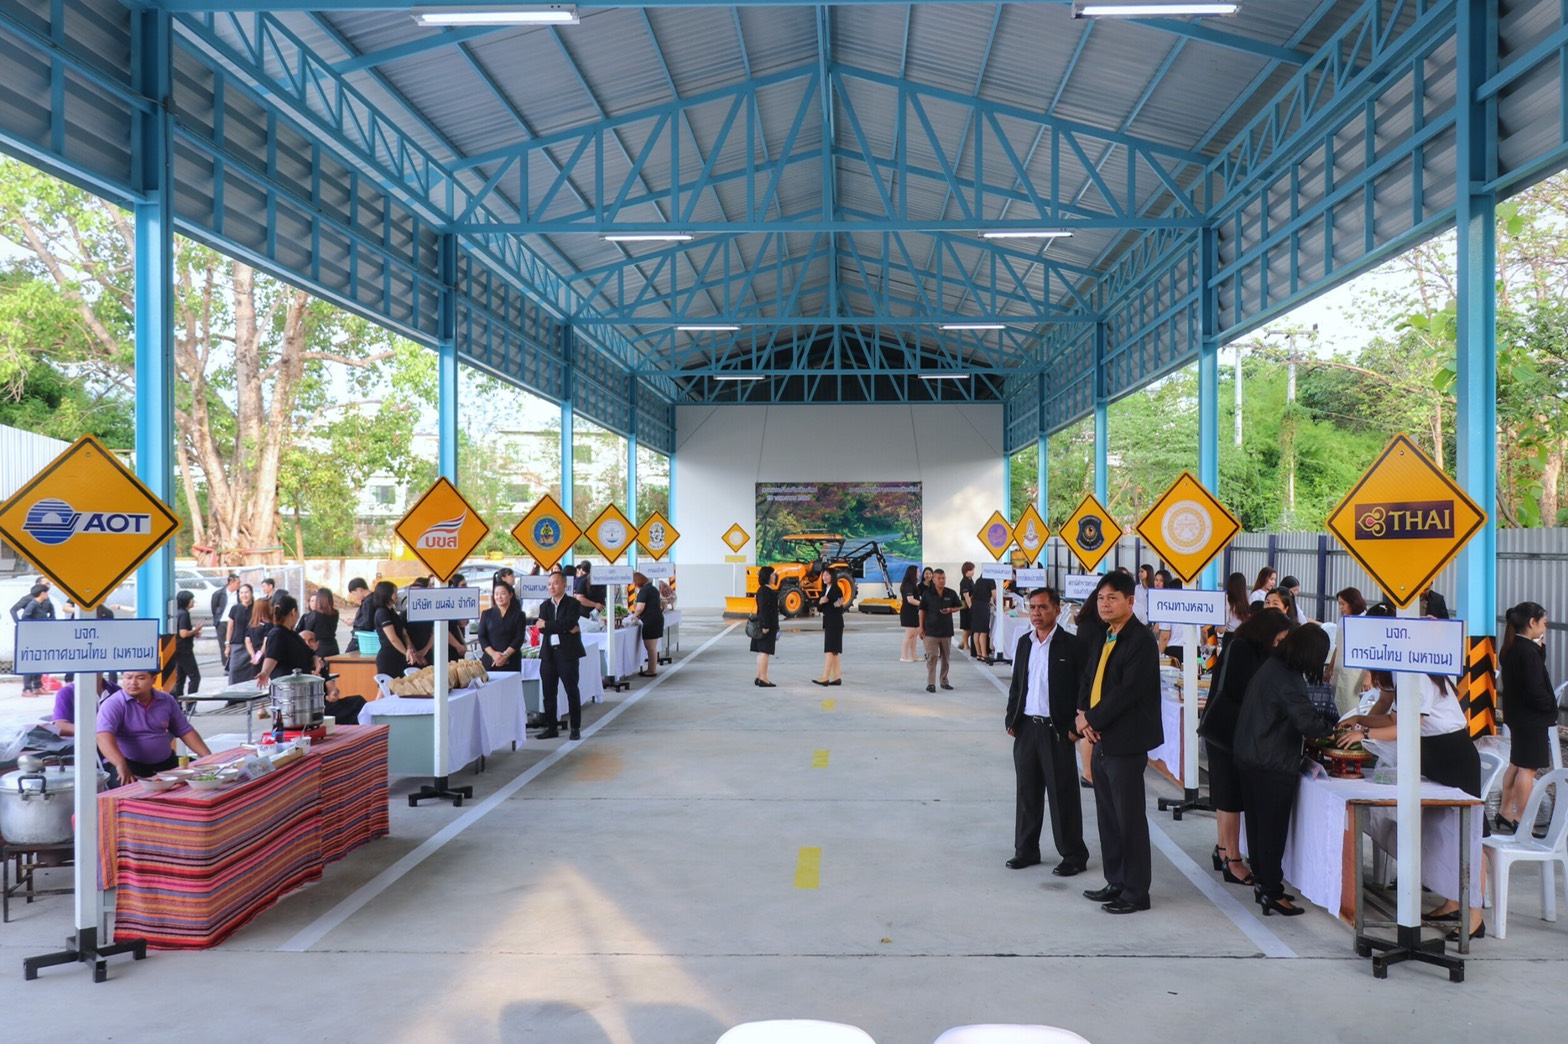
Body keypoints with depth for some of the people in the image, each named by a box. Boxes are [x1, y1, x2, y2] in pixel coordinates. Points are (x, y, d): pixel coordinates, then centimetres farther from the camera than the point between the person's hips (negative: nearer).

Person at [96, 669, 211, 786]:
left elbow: (185, 731, 13)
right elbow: (104, 737, -25)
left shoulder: (166, 701, 7)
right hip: (129, 765, -5)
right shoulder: (113, 704, -9)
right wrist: (121, 765, -43)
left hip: (165, 763, 5)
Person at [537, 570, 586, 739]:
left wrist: (547, 624, -11)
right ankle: (551, 728, 17)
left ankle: (575, 728, 9)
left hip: (567, 653, -5)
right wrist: (566, 629, -12)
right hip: (548, 654, 5)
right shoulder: (544, 605, 13)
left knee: (572, 691, 2)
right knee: (548, 692, 7)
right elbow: (542, 629, -2)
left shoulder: (573, 604, -1)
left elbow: (568, 623, -18)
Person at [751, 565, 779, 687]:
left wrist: (774, 626, 24)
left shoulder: (768, 590, 17)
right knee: (764, 651, -9)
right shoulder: (764, 591, -16)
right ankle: (763, 679, -8)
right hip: (766, 625, -10)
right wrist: (765, 626, -25)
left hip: (769, 625, 10)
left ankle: (759, 677, 15)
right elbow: (763, 609, -22)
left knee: (762, 652, 11)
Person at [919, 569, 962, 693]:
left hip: (946, 630, 3)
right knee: (932, 657, -6)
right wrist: (921, 627, -2)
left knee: (945, 657, 12)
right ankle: (930, 683, -3)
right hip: (930, 631, -3)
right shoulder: (927, 593, -4)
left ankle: (944, 681, 26)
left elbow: (957, 607, 12)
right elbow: (922, 610, 1)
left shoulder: (951, 593, 1)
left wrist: (950, 610, -11)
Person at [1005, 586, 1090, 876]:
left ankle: (1074, 856, 13)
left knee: (1063, 795, 2)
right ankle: (1026, 850, 23)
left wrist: (1075, 727, -12)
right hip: (1026, 728, 6)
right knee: (1027, 792, 12)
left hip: (1057, 730, -5)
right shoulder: (1024, 643, 10)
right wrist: (1011, 719, 8)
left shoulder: (1071, 645, -8)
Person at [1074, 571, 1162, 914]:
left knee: (1129, 818, 0)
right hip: (1102, 739, 9)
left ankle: (1136, 892, 11)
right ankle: (1116, 882, 27)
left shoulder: (1140, 639, -15)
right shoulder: (1104, 638, 13)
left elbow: (1128, 690, -21)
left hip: (1126, 742, -9)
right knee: (1107, 817, 15)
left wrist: (1092, 719, -14)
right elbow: (1089, 678, 15)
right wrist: (1083, 714, -3)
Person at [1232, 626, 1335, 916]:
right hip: (1274, 766, -9)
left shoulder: (1269, 666, 8)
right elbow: (1308, 723, -23)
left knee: (1257, 822, 17)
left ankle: (1261, 880, 28)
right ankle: (1272, 892, 8)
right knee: (1273, 828, 0)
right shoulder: (1288, 680, -21)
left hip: (1247, 758, 9)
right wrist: (1331, 730, -2)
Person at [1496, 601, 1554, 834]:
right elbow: (1536, 691, -23)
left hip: (1516, 714, 10)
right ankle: (1522, 821, 4)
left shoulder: (1510, 649, 6)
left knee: (1516, 764, 19)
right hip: (1532, 718, -10)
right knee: (1528, 768, -2)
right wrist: (1551, 705, -6)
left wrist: (1540, 648, 6)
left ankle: (1505, 812, 28)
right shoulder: (1528, 652, -21)